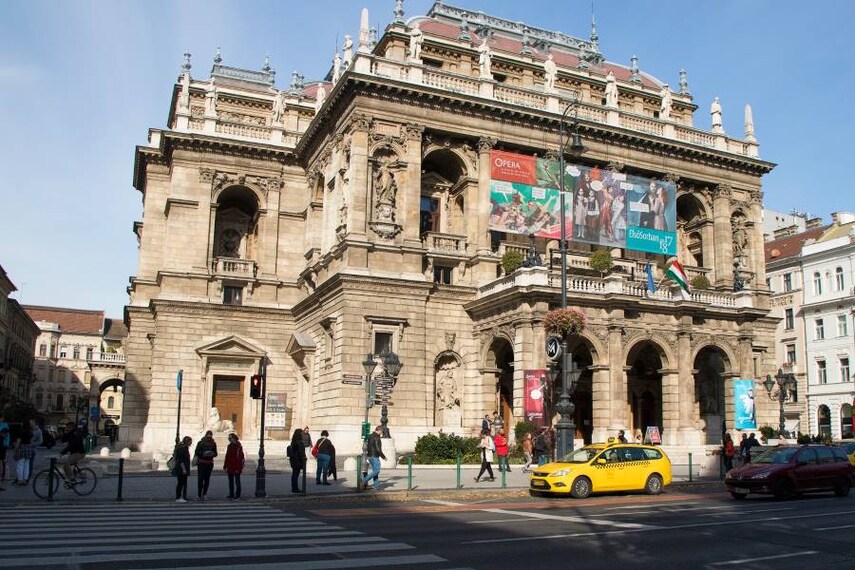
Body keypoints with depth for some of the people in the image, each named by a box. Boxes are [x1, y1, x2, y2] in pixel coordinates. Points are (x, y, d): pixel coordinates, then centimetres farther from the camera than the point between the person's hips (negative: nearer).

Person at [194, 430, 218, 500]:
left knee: (207, 479, 2)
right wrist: (203, 453, -19)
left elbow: (215, 454, 11)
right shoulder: (200, 443, -2)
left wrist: (213, 454, -12)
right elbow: (196, 452, -2)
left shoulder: (213, 444, 7)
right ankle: (199, 495, -1)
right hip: (201, 463, -3)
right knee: (200, 479, -6)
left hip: (209, 463, 3)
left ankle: (204, 494, 9)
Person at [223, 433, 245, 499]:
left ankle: (237, 495, 7)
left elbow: (241, 457, -14)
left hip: (236, 467, -7)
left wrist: (240, 467, -18)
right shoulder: (229, 446, 10)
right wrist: (225, 466, 14)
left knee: (237, 481, 1)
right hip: (230, 467, 7)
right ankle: (231, 494, 18)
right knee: (230, 481, 11)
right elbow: (227, 457, 15)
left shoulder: (239, 446, -12)